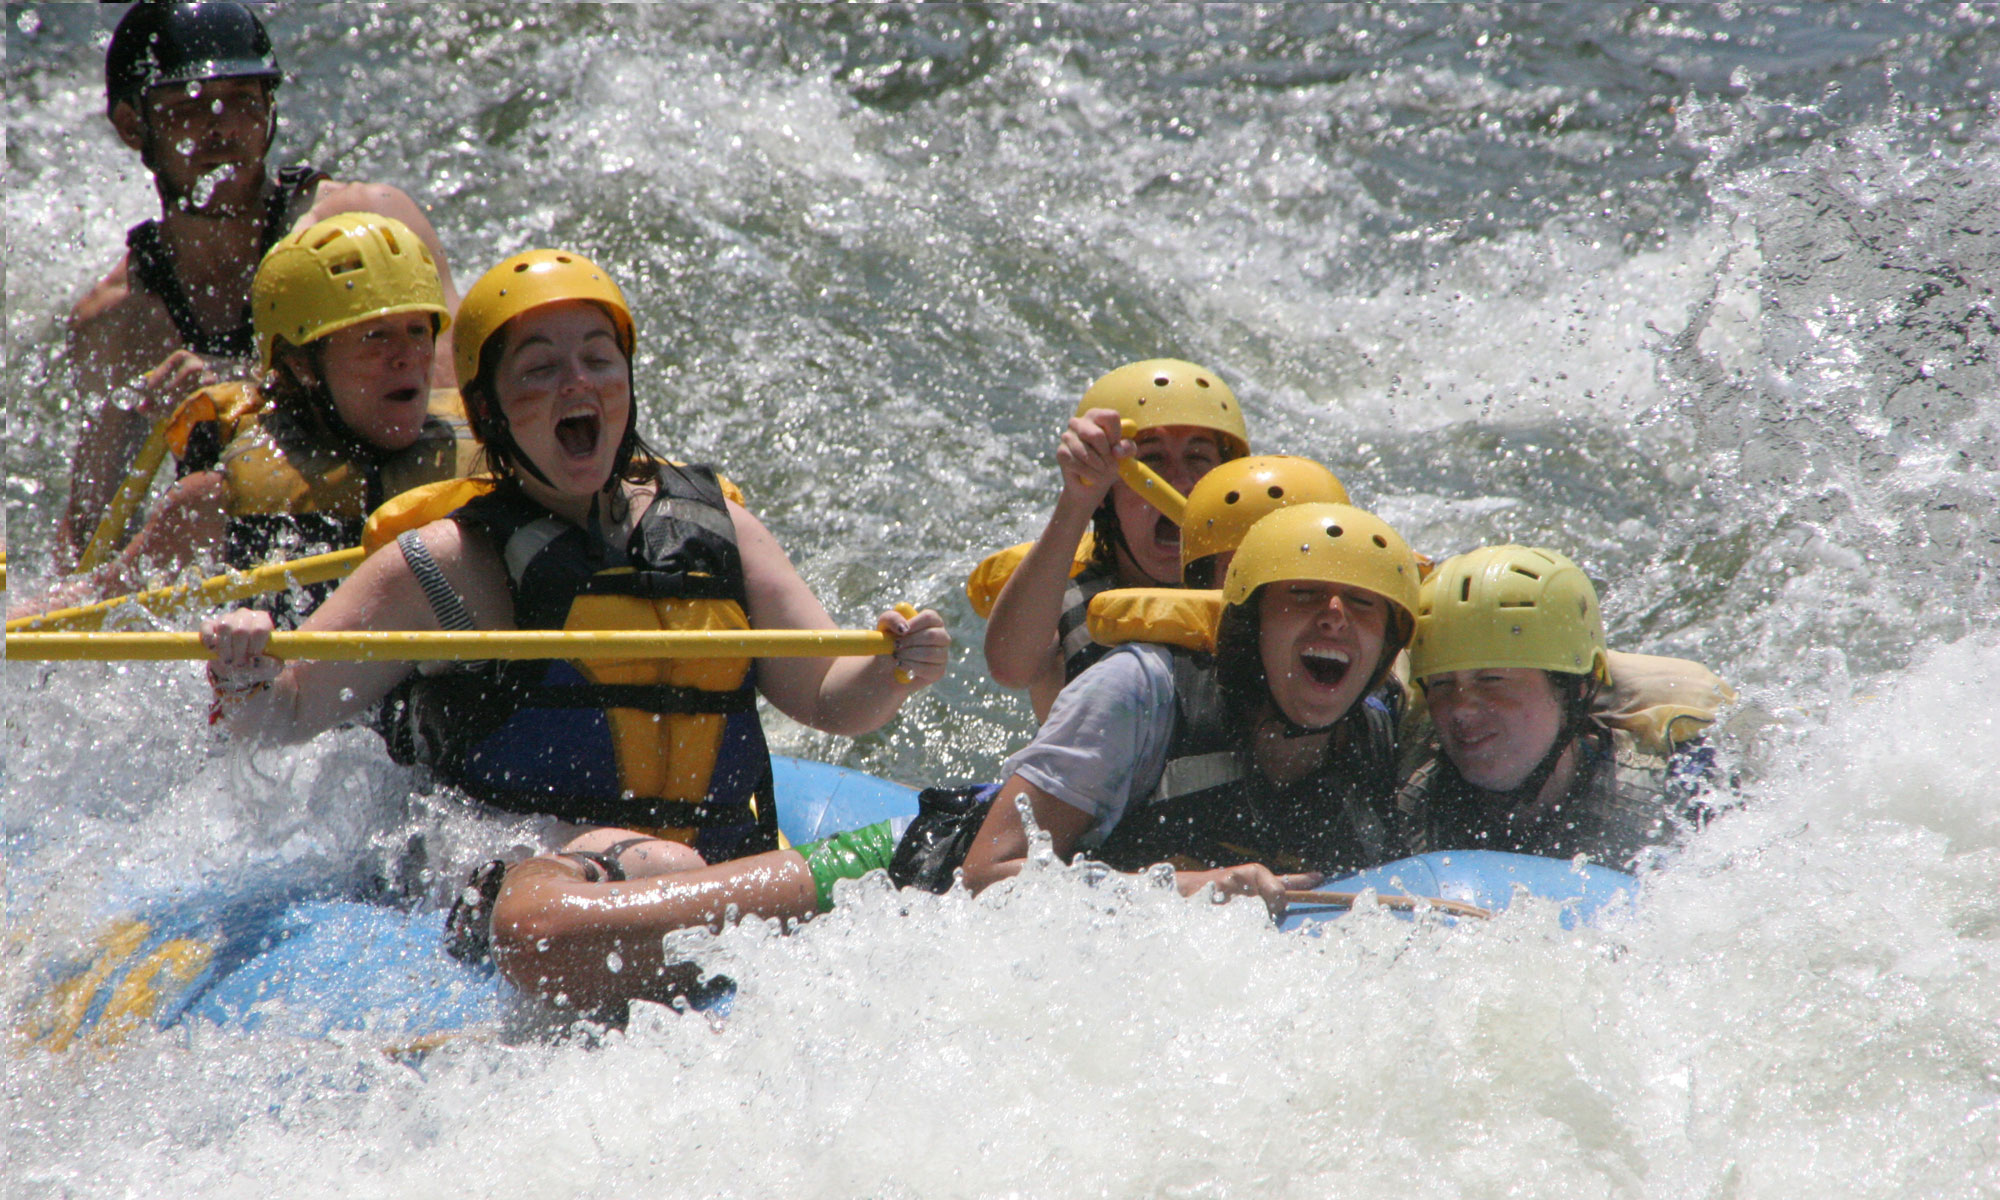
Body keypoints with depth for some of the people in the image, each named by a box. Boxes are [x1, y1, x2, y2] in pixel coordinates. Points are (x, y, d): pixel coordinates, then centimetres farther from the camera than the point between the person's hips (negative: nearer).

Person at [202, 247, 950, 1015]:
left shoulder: (709, 522, 16)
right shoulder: (450, 563, 4)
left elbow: (829, 698, 17)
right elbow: (286, 714, 0)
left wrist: (895, 671, -5)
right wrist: (248, 685, -23)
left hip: (727, 866, 4)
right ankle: (841, 877, -40)